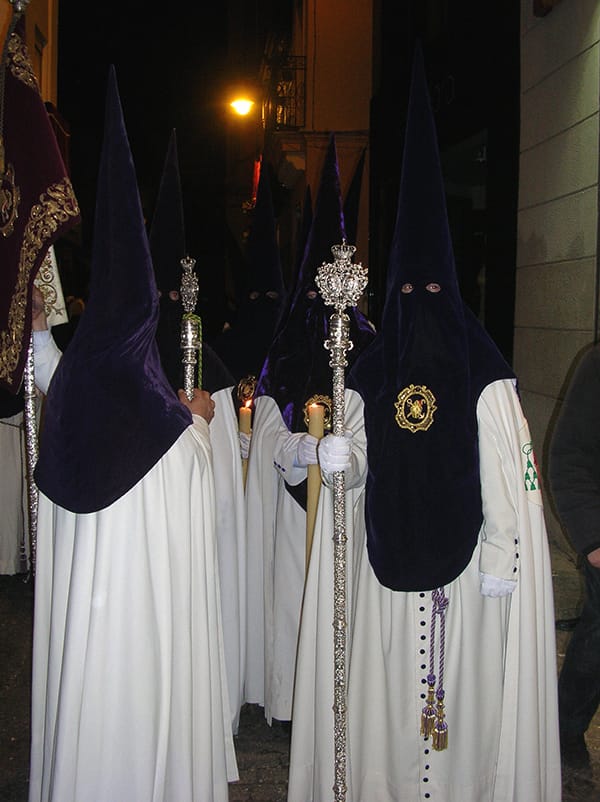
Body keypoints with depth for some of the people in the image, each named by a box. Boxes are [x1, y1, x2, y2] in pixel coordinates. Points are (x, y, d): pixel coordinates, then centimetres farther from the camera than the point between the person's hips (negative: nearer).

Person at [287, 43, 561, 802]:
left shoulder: (484, 375, -5)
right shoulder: (368, 376, 5)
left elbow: (505, 477, -8)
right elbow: (354, 468, 7)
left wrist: (501, 559, -11)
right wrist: (335, 461, -14)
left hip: (460, 561, -2)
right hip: (384, 564, 3)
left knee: (459, 679, 6)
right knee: (383, 684, 10)